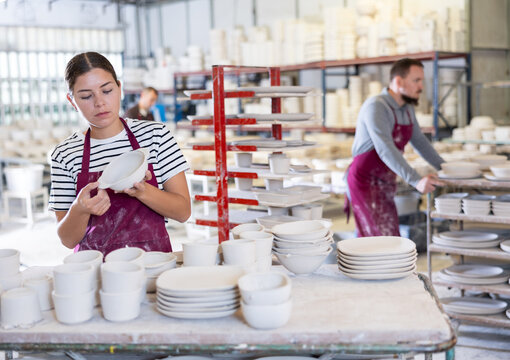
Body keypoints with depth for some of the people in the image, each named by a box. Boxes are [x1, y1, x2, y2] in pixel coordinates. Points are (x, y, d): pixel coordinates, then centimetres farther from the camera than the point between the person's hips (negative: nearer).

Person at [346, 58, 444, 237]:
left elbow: (419, 141, 19)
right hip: (366, 181, -9)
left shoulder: (407, 109, 8)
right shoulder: (376, 107, -20)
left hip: (386, 182, 9)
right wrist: (416, 181, -38)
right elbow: (385, 150, -31)